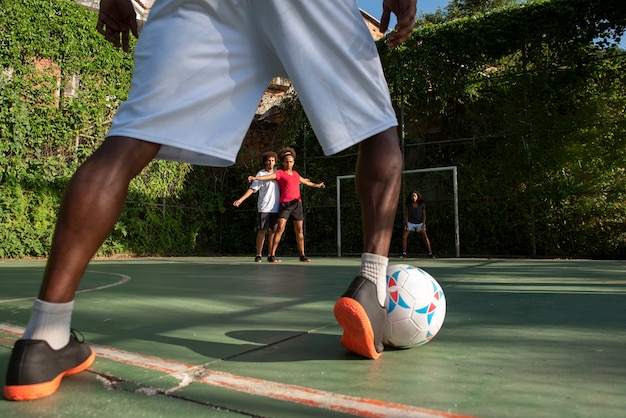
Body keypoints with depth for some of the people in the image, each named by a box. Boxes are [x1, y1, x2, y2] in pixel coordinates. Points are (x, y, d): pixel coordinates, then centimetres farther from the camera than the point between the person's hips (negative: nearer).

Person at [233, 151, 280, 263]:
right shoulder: (260, 174, 0)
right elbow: (252, 188, -5)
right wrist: (241, 199, -15)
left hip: (275, 207, 4)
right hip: (264, 207, -4)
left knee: (273, 231, 4)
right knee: (262, 230, -5)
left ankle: (270, 255, 11)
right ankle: (259, 255, 0)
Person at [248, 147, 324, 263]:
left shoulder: (295, 173, 18)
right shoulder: (280, 173, -1)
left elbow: (305, 182, 34)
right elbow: (269, 176, -18)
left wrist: (317, 185, 42)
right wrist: (255, 177, -35)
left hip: (297, 204, 6)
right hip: (285, 204, -5)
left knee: (299, 230, 8)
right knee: (280, 228, -14)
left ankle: (302, 255, 16)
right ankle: (272, 255, -9)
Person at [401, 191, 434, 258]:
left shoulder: (422, 205, -10)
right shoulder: (408, 205, -9)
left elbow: (424, 215, -7)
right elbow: (406, 215, -5)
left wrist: (423, 225, -16)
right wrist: (406, 225, -13)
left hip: (420, 223, -1)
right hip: (410, 223, 1)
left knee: (425, 237, -16)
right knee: (404, 237, -12)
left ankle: (430, 253, -9)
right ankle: (404, 253, -2)